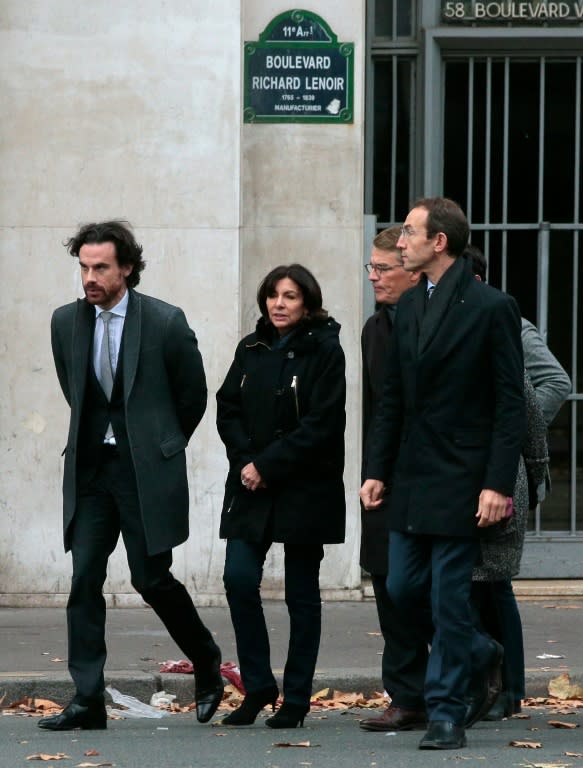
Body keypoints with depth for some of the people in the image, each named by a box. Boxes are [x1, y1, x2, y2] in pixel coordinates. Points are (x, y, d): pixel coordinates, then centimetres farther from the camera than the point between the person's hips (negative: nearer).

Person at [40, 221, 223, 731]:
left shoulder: (165, 322, -7)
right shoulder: (66, 322, 5)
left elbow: (193, 395, 4)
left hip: (147, 470, -4)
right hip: (90, 468, 4)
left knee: (151, 578, -2)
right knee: (84, 580, -4)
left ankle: (207, 664, 24)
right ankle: (87, 702, -3)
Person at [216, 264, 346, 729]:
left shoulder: (324, 351, -6)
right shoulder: (252, 350, 10)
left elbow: (321, 424, -13)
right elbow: (228, 409, 9)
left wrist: (268, 465, -15)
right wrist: (245, 461, -8)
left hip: (305, 491, -4)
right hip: (251, 486, 4)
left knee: (302, 594, 2)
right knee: (239, 579, -8)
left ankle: (296, 700, 10)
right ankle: (257, 687, 4)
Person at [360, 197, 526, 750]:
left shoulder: (491, 307, -9)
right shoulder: (409, 308, 11)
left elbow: (511, 404, -11)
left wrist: (498, 485, -16)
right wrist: (377, 471, 9)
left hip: (460, 480, -7)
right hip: (411, 478, 7)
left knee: (448, 597, -4)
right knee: (403, 590, 9)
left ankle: (446, 715, 5)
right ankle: (478, 655, 31)